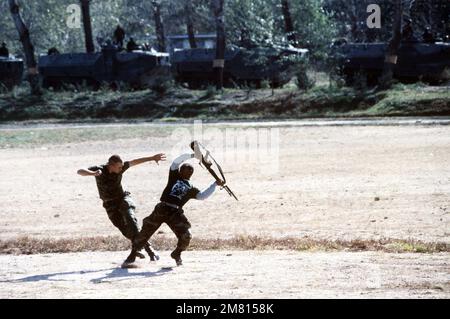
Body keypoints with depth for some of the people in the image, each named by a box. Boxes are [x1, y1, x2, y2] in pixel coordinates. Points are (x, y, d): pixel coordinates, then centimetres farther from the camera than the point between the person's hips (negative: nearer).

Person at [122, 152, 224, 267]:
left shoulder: (191, 189, 19)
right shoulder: (175, 177, 13)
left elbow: (203, 196, 5)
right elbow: (176, 161, 3)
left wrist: (215, 184, 2)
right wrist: (193, 156, -1)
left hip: (175, 213, 2)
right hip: (161, 209, -2)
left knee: (186, 236, -12)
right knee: (145, 232, -6)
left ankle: (177, 254, 19)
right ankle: (132, 255, 7)